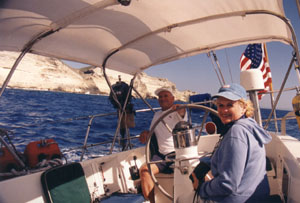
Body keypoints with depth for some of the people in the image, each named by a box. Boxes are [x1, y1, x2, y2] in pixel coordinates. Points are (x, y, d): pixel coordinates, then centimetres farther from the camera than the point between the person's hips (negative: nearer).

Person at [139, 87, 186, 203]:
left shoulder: (177, 112, 5)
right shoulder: (157, 115, 23)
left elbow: (181, 112, -21)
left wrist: (178, 107, -46)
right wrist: (145, 133, 6)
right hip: (161, 155, 4)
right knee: (144, 169, -22)